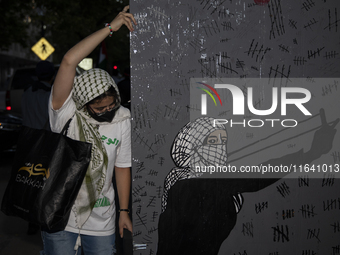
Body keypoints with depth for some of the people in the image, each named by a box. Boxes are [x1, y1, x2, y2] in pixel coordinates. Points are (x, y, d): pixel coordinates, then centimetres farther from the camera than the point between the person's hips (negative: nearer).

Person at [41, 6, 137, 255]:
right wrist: (111, 27, -23)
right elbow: (69, 61, -25)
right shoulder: (65, 111, -11)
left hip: (101, 220, 3)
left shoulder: (122, 119, -1)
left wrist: (124, 210, 10)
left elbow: (122, 167, 7)